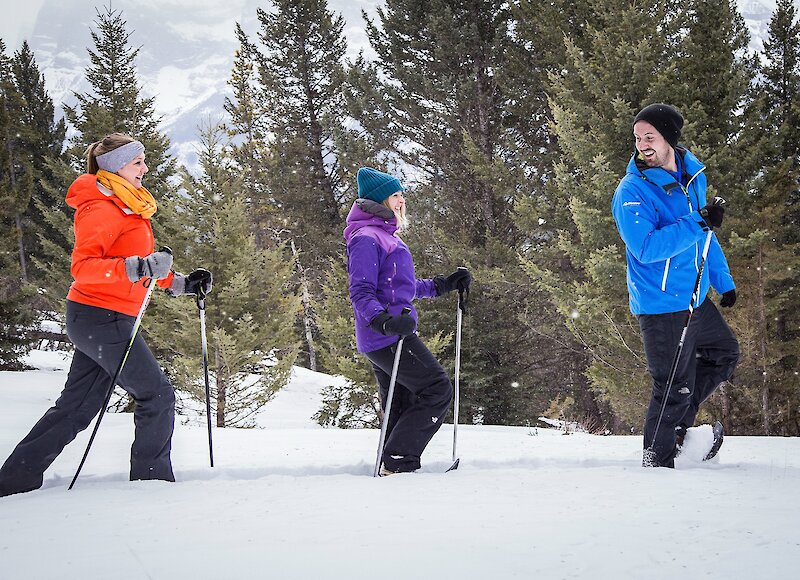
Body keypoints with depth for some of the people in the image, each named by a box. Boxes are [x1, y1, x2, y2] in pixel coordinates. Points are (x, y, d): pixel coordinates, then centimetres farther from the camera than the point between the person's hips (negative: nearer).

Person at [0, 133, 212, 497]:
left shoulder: (128, 209, 18)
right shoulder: (101, 208, -13)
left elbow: (139, 267, 25)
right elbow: (82, 267, -24)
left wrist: (179, 283, 17)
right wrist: (134, 268, -38)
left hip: (105, 320, 10)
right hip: (101, 317, -10)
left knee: (76, 409, 10)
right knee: (157, 396, -6)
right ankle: (152, 480, 0)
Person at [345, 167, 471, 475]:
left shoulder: (386, 236, 21)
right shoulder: (366, 239, -11)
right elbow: (361, 293, -18)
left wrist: (444, 285, 29)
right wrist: (385, 321, -33)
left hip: (393, 334, 10)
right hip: (387, 338, -10)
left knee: (402, 407, 12)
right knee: (438, 389, -11)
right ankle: (398, 461, -12)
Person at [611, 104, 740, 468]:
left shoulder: (692, 175, 5)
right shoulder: (632, 192, -18)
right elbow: (647, 248, -29)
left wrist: (724, 281, 21)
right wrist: (697, 224, -31)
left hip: (696, 298, 8)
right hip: (662, 304, -8)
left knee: (725, 355, 22)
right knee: (675, 387, -3)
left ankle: (677, 424, 30)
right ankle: (657, 460, 14)